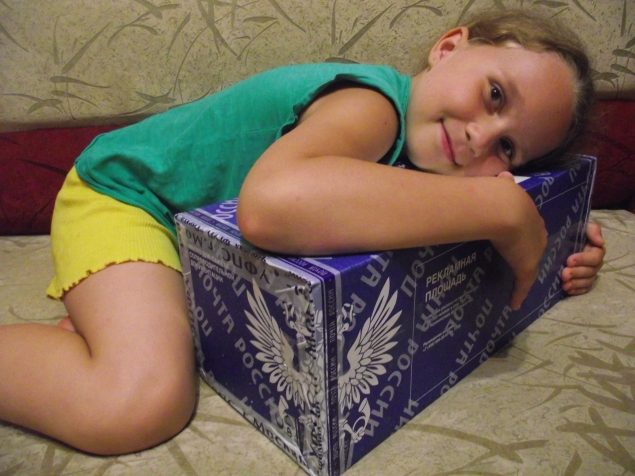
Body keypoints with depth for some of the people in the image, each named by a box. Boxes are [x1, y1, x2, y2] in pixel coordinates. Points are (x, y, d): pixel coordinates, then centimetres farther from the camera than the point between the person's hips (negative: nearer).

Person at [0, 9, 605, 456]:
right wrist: (502, 209, -44)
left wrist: (552, 254, -9)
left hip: (211, 231, 8)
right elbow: (272, 201, -55)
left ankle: (85, 329, 11)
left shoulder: (414, 144, -6)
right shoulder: (375, 105, -32)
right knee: (139, 404, -27)